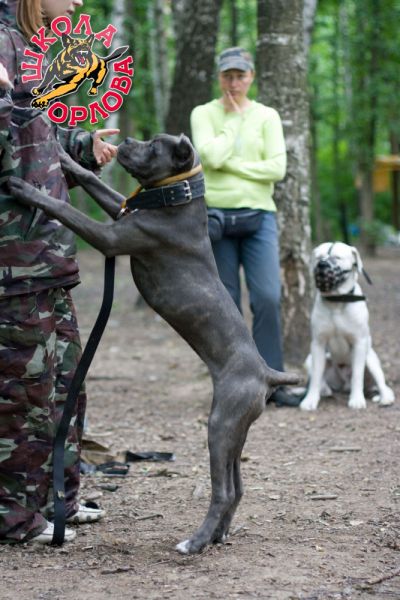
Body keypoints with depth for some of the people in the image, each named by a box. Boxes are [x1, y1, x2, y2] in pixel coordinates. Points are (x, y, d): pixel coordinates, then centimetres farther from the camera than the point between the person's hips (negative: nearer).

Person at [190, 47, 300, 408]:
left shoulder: (267, 116, 9)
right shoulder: (204, 114, 6)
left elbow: (277, 167, -4)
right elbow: (211, 156, -11)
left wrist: (230, 164, -8)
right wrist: (234, 118, -2)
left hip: (258, 214, 1)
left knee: (268, 298, -9)